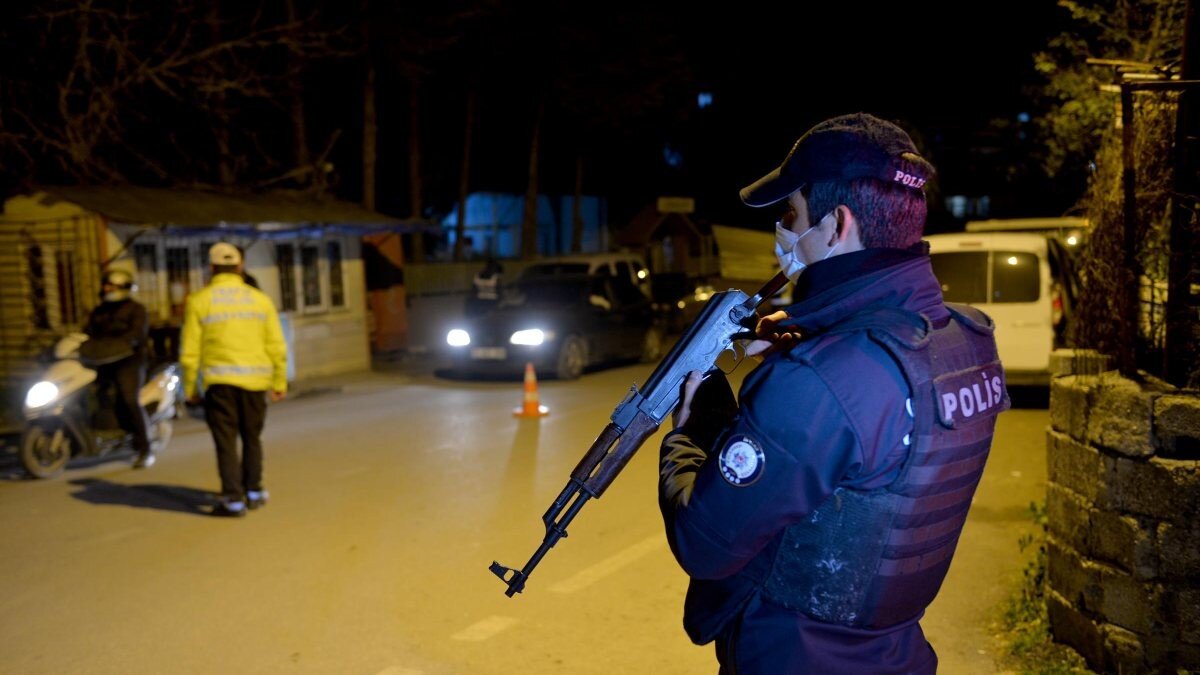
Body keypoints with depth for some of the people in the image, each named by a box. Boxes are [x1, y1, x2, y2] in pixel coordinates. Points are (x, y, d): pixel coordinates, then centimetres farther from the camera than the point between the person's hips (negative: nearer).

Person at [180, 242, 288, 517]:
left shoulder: (199, 301, -1)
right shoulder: (261, 300, 4)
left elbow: (190, 351, -2)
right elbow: (277, 347, 3)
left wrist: (189, 388, 7)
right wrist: (280, 382, 12)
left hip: (219, 381, -2)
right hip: (255, 380, 3)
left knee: (226, 441, 3)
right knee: (252, 438, 17)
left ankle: (234, 499, 1)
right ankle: (254, 491, 22)